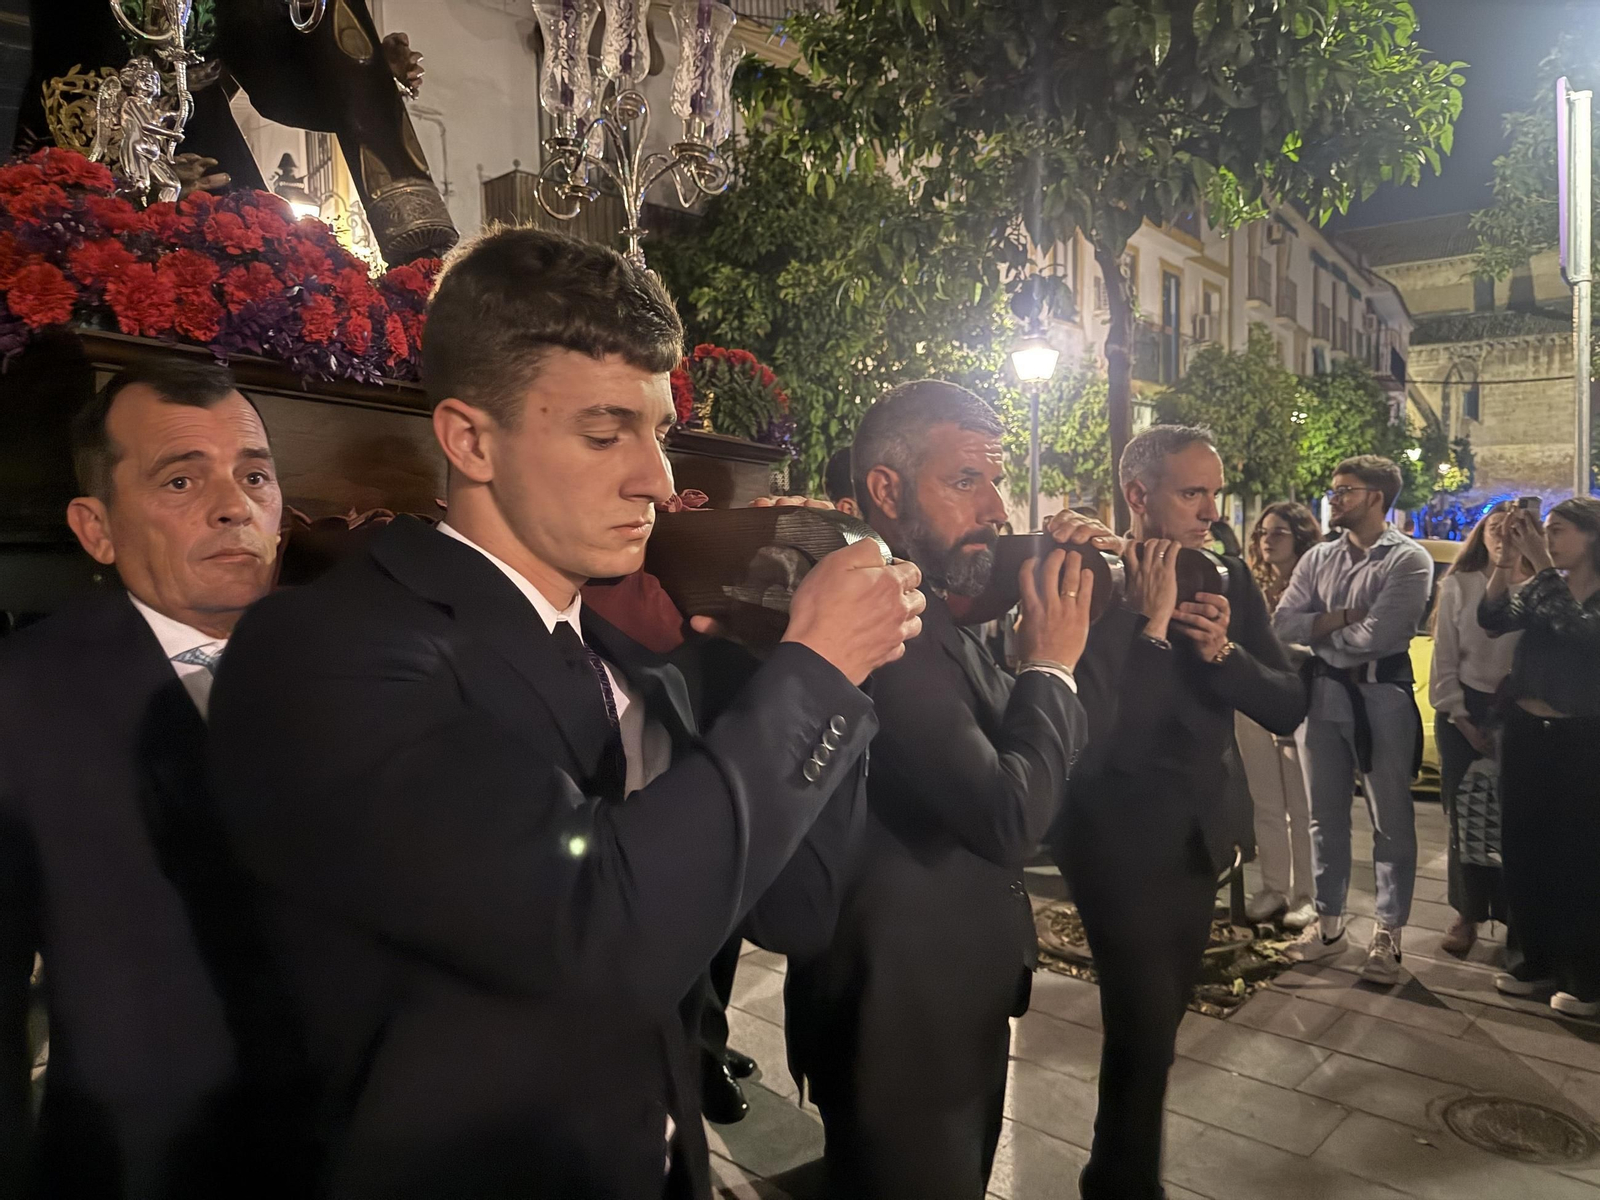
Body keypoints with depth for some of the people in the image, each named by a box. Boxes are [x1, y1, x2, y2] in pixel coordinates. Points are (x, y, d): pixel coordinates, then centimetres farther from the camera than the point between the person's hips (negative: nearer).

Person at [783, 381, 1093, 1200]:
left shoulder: (938, 619, 5)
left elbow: (1033, 769, 11)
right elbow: (1005, 819, -31)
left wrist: (1050, 662, -4)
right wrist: (1050, 666, -17)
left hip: (961, 1003, 9)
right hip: (902, 1018, -9)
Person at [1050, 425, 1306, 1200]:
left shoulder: (1229, 582, 1)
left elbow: (1289, 708, -2)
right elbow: (1086, 736, -27)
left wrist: (1224, 650, -20)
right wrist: (1149, 622, -28)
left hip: (1200, 838, 7)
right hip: (1122, 843, -6)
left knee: (1156, 1023, 20)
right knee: (1145, 1030, -2)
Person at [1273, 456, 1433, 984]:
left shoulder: (1409, 560, -9)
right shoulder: (1318, 558, 8)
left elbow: (1377, 637, -20)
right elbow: (1283, 624, -2)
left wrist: (1319, 632, -5)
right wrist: (1344, 616, -12)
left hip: (1382, 695, -5)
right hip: (1324, 692, 5)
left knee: (1391, 820, 7)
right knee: (1326, 816, 14)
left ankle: (1388, 933, 20)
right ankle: (1328, 922, 27)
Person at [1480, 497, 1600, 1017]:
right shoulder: (1541, 588, 7)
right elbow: (1493, 621, -8)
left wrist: (1541, 563, -24)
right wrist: (1508, 558, -18)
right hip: (1526, 731, 5)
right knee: (1524, 849, 10)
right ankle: (1539, 963, 24)